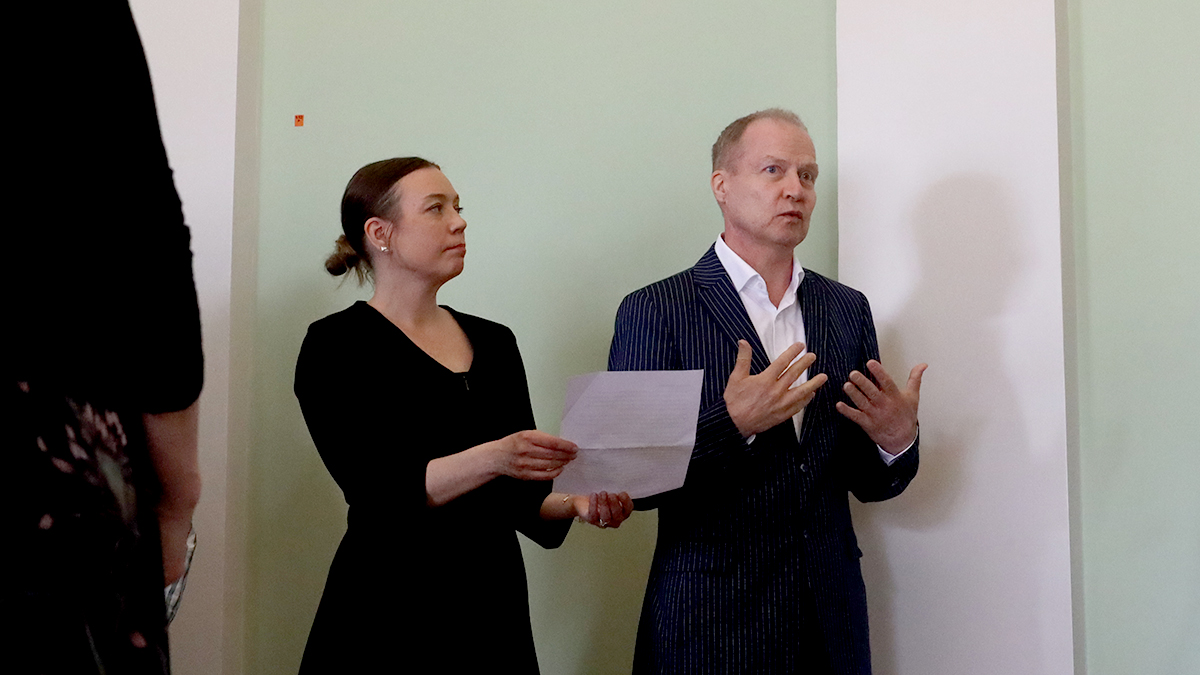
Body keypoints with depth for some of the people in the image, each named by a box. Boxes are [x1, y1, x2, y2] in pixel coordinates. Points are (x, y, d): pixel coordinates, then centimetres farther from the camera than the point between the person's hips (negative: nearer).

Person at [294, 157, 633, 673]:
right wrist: (490, 458, -31)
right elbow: (377, 492, -18)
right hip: (387, 617, -5)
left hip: (495, 610, 5)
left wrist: (574, 504, -9)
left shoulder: (494, 342, 9)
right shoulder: (336, 345, -6)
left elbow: (519, 499, 10)